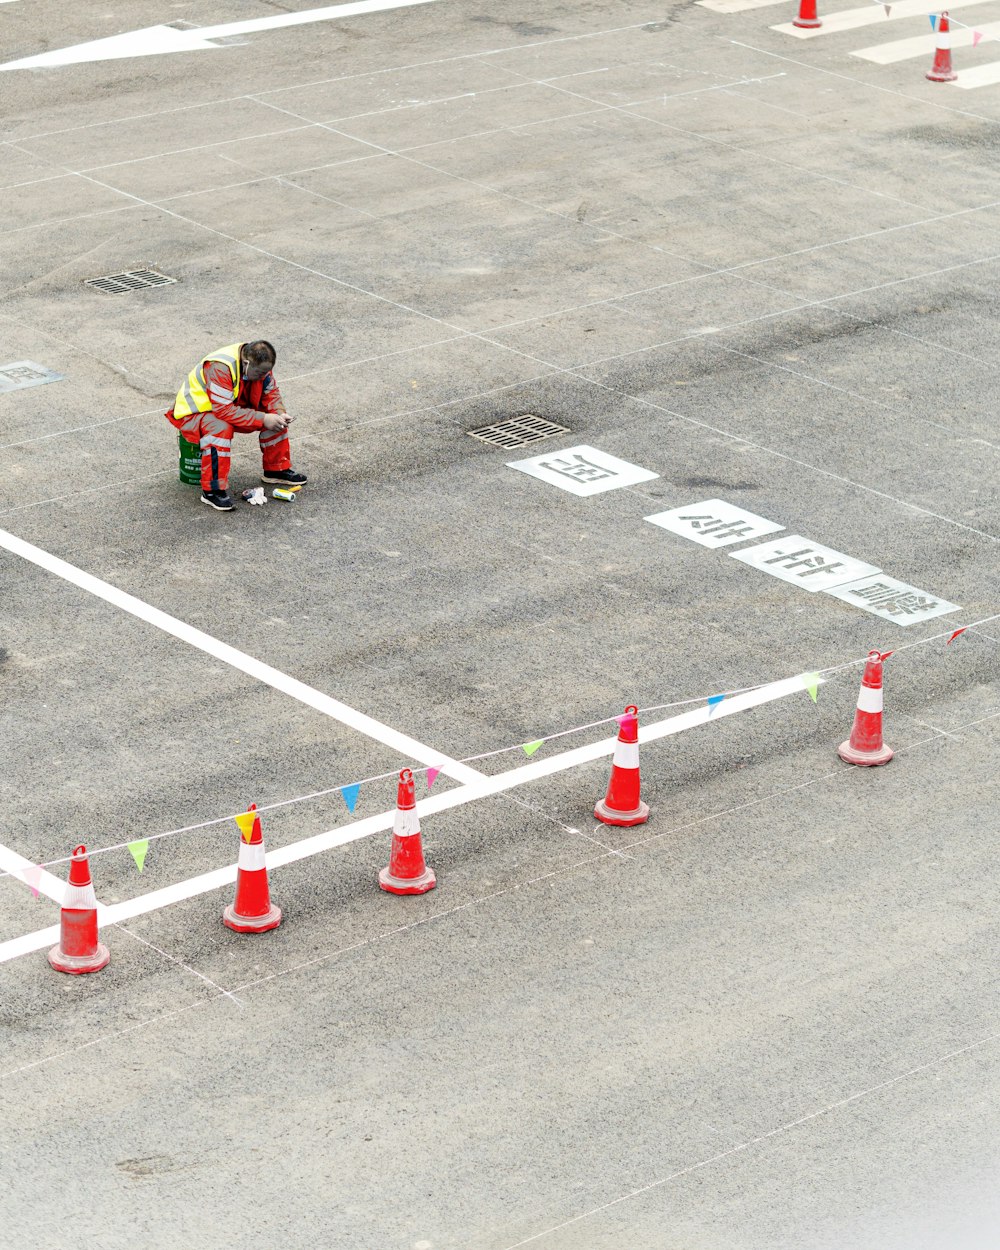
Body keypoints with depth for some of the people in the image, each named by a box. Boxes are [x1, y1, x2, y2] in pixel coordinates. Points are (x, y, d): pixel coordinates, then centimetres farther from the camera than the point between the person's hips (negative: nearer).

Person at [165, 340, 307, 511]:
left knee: (275, 417, -4)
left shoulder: (258, 364, -11)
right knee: (221, 429, -39)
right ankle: (213, 490, -32)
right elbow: (224, 411, -37)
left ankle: (277, 469, 14)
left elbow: (271, 393, 2)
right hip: (194, 413, -8)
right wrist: (262, 419, -36)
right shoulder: (219, 368, -35)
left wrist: (280, 414, -19)